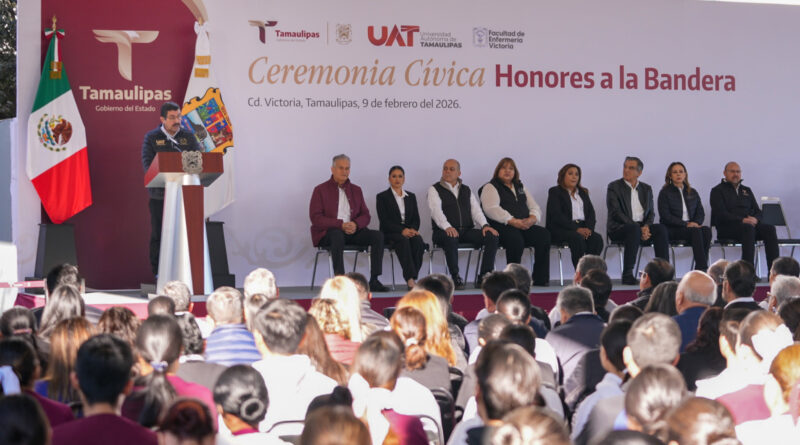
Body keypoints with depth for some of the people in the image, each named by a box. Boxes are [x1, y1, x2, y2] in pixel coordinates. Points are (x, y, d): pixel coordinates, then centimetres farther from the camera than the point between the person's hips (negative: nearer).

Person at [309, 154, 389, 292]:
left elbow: (365, 216, 13)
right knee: (337, 234, -39)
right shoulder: (320, 190, 3)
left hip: (353, 230, 4)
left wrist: (356, 224, -13)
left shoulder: (356, 190, 18)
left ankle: (374, 280, -23)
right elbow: (315, 218, -8)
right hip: (327, 233, -4)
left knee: (378, 235, -20)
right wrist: (341, 224, -20)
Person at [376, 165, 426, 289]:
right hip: (390, 234, -3)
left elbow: (416, 218, 13)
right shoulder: (382, 197, 8)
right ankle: (410, 279, -47)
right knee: (403, 241, -38)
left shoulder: (411, 197, 21)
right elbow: (384, 220, -5)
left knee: (418, 241, -33)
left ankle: (411, 279, -32)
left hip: (409, 232, 3)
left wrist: (412, 229, -12)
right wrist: (402, 231, -19)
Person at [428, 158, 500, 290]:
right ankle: (455, 278, -28)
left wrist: (485, 225, -9)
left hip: (467, 230, 4)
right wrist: (447, 227, -30)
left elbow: (476, 210, 13)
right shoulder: (435, 189, 6)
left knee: (492, 236, -20)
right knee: (450, 238, -41)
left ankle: (484, 277, -19)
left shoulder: (466, 190, 22)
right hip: (444, 232, -4)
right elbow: (436, 211, -10)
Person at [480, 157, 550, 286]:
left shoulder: (520, 187, 27)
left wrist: (532, 218, -4)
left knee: (544, 234, -24)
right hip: (502, 227, -6)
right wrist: (513, 221, -20)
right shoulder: (490, 187, 7)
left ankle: (540, 279, -24)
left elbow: (535, 207, 22)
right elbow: (492, 209, -10)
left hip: (525, 226, 6)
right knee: (516, 239, -39)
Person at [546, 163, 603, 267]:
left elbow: (591, 212, 13)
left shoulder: (583, 192, 24)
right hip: (560, 229, -5)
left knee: (597, 239, -26)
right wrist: (576, 229, -19)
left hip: (582, 227, 5)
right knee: (578, 238, -36)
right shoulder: (555, 192, 6)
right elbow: (557, 216, -8)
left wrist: (589, 228, -10)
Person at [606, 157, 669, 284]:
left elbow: (651, 213, 13)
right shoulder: (614, 187, 2)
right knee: (634, 229, -38)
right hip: (619, 228, -4)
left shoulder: (646, 189, 18)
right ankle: (627, 274, -37)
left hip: (642, 227, 4)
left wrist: (646, 226, -11)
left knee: (661, 229, -25)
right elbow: (616, 213, -9)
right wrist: (638, 228, -19)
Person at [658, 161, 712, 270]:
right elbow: (665, 216, -7)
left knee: (707, 230, -29)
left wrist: (696, 223, -11)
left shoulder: (693, 193, 19)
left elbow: (701, 213, 12)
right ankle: (703, 267, -40)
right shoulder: (665, 193, 4)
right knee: (696, 231, -34)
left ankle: (699, 269, -33)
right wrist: (686, 224, -16)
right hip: (672, 229, -4)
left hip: (692, 227, 4)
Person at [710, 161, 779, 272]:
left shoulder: (747, 190, 26)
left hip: (749, 225, 5)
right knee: (748, 228, -37)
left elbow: (757, 211, 19)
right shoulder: (718, 190, 7)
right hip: (727, 228, -5)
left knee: (769, 228, -24)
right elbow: (721, 214, -8)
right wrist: (742, 220, -21)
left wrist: (755, 219, -8)